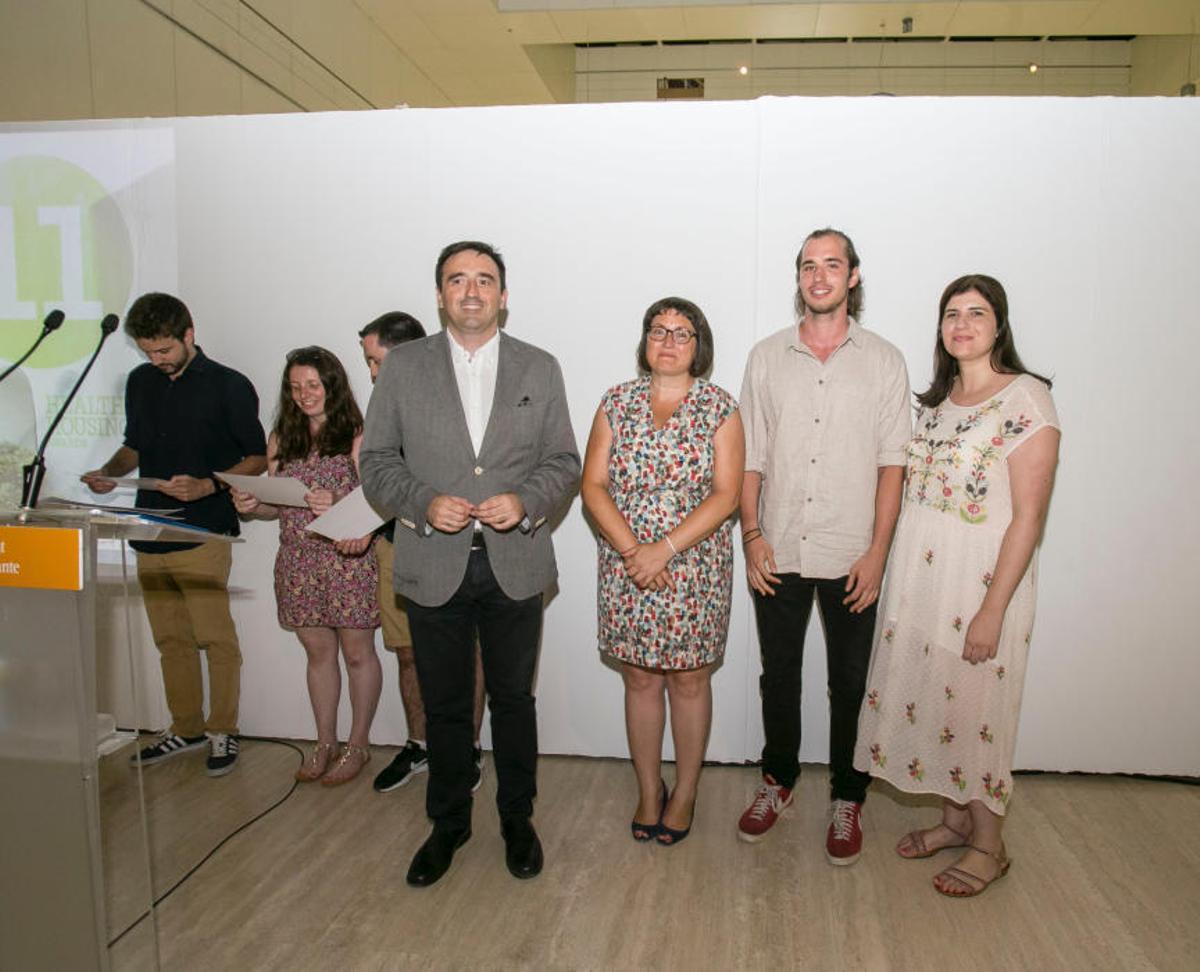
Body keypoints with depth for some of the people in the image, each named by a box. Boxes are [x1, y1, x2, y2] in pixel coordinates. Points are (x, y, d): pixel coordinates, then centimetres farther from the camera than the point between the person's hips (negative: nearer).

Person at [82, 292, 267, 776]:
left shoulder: (229, 386, -4)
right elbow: (134, 445, 23)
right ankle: (186, 728, 26)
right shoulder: (140, 382, 12)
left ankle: (223, 730, 13)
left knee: (216, 638, -2)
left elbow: (257, 458, -3)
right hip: (150, 533, 6)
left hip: (202, 534, -5)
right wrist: (108, 472, 2)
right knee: (171, 640, 12)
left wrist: (206, 486, -18)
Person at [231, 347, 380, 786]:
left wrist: (337, 507, -29)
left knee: (357, 653, 7)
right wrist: (252, 506, -8)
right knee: (318, 653, 15)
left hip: (348, 558, -5)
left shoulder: (356, 437, -8)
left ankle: (358, 745, 22)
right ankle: (325, 744, 30)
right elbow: (279, 506, 13)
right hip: (299, 561, 5)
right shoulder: (281, 440, 9)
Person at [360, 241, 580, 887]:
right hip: (434, 566, 0)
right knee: (444, 707, 14)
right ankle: (448, 825, 35)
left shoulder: (540, 368, 4)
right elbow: (377, 459, 2)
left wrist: (525, 501, -14)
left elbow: (564, 461, 5)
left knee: (513, 699, 14)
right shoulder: (403, 366, 3)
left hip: (515, 565, 0)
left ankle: (517, 820, 35)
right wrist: (423, 504, -15)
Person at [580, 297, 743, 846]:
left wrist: (665, 549, -19)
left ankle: (685, 793, 30)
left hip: (696, 569, -1)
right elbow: (593, 486, -3)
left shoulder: (720, 408, -3)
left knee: (689, 679, 10)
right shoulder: (617, 403, 3)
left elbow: (726, 495, -10)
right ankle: (648, 791, 30)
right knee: (640, 678, 12)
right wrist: (632, 551, -15)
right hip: (626, 568, 2)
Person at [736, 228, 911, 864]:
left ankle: (847, 799, 28)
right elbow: (749, 455, 5)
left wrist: (877, 553, -8)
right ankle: (778, 782, 33)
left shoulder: (883, 361, 1)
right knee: (778, 675, 14)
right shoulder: (767, 357, 5)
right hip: (778, 554, 2)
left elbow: (892, 463, -2)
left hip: (851, 558, -1)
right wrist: (752, 534, -3)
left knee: (850, 684, 9)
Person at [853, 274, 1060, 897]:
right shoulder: (936, 400, 10)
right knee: (929, 695, 14)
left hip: (983, 581, -6)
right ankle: (954, 818, 34)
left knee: (976, 707, 5)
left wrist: (993, 610, -18)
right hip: (920, 576, 7)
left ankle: (988, 846, 25)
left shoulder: (1026, 398, -12)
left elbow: (1028, 516, -15)